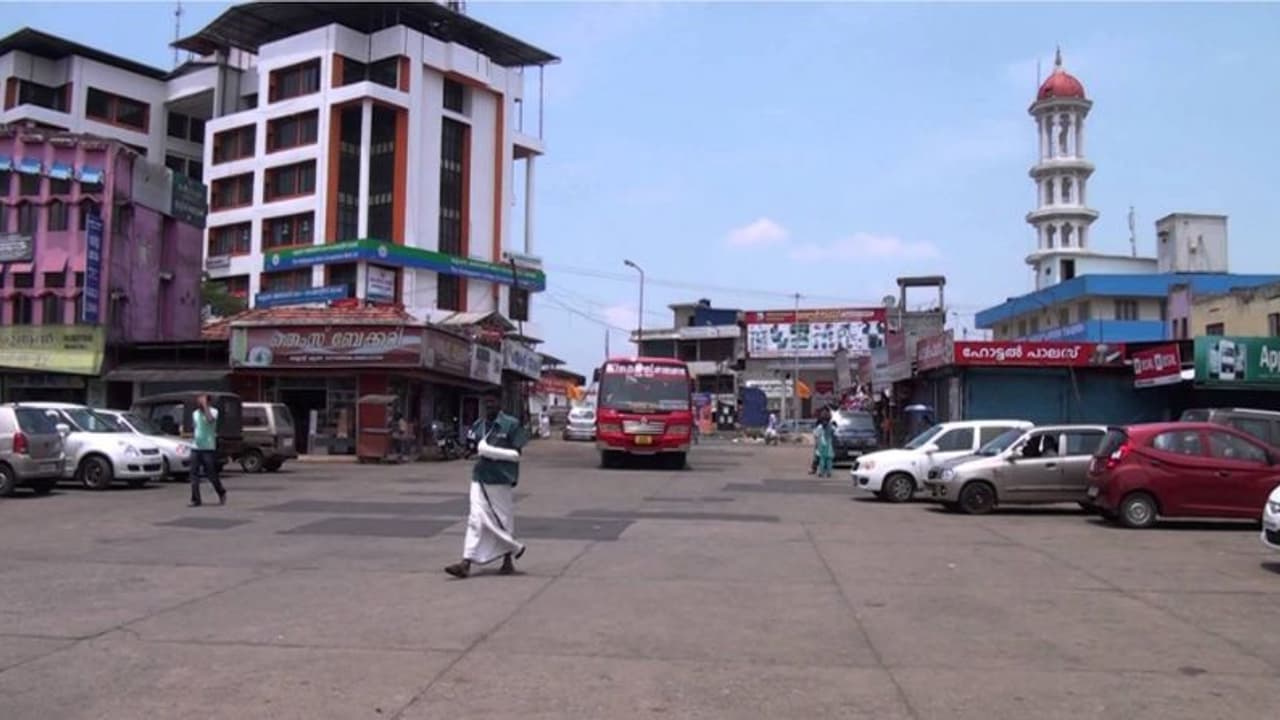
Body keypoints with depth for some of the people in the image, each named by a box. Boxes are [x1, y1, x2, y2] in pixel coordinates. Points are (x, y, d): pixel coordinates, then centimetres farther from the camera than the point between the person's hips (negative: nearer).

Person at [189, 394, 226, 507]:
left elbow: (210, 419, -29)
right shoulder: (195, 413, 11)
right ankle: (195, 500, 3)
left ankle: (222, 493, 21)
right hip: (196, 448, 5)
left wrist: (204, 405, -23)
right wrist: (192, 437, 11)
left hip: (208, 448, -5)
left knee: (211, 474, -2)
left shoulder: (213, 411, -6)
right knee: (194, 474, -1)